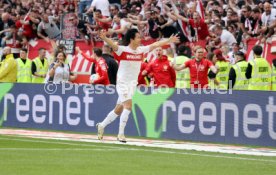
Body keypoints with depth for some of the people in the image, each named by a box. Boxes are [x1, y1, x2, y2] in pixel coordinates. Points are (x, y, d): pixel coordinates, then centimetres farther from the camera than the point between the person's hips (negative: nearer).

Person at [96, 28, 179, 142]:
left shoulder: (141, 50, 4)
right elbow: (112, 45, -31)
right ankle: (121, 134, -16)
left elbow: (154, 45, 16)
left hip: (133, 84, 6)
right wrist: (104, 38, -50)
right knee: (128, 105, -21)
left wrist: (168, 41, 22)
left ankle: (102, 125, 31)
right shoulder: (123, 50, -13)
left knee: (119, 110, 13)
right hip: (122, 83, -6)